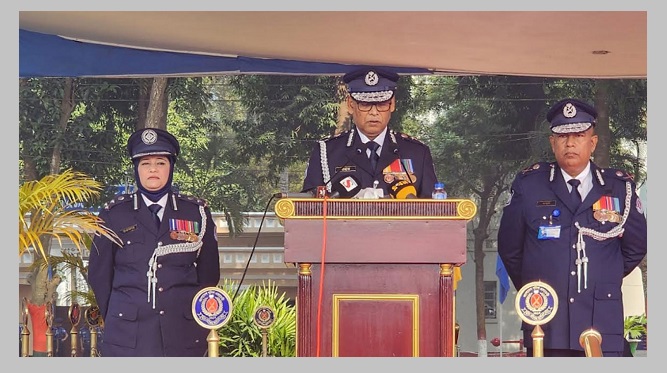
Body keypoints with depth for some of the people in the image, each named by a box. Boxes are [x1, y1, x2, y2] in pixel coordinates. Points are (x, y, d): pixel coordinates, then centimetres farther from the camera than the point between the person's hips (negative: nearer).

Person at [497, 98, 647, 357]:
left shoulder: (620, 188, 5)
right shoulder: (528, 185, 3)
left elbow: (635, 248, 17)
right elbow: (509, 249, 12)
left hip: (602, 327, 1)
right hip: (545, 327, 0)